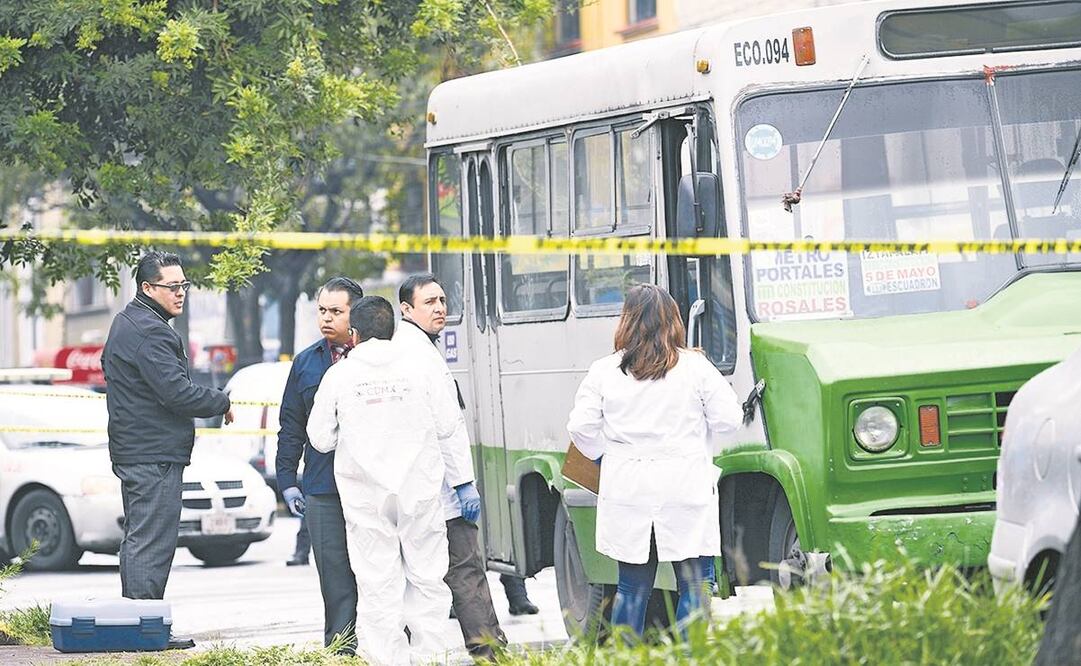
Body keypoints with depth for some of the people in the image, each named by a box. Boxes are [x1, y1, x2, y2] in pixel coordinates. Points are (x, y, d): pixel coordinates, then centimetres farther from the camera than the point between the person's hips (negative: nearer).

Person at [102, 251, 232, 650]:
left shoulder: (127, 324, 18)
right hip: (155, 456, -11)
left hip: (132, 449, 11)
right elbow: (177, 393, -23)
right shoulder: (150, 332, -17)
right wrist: (223, 404, -8)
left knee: (138, 539, 15)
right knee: (152, 542, -10)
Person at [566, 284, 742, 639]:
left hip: (627, 491, 2)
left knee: (631, 588, 10)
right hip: (685, 489, -2)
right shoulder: (695, 367, -3)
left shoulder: (603, 371, 2)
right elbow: (728, 418, 0)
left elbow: (580, 428, 2)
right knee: (695, 586, 2)